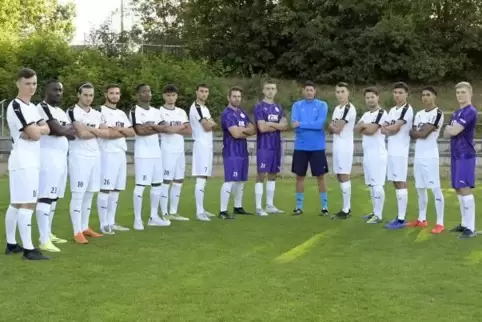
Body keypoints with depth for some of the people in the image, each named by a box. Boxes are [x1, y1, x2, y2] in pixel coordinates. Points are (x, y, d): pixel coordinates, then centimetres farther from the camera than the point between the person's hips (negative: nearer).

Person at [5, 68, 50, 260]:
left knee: (16, 203, 13)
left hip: (30, 161, 10)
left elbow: (47, 129, 8)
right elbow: (35, 134, -19)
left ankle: (11, 244, 19)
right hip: (23, 162, -10)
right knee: (27, 204, -11)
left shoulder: (31, 107, 17)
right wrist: (37, 130, 2)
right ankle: (28, 249, -9)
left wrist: (35, 129, -11)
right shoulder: (16, 107, -13)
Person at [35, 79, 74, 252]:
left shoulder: (61, 111, 20)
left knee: (54, 197, 14)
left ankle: (48, 234, 24)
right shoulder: (42, 108, -11)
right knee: (45, 197, -12)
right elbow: (59, 130, -19)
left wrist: (62, 129, -5)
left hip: (61, 156, 10)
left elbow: (71, 133, 13)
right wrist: (67, 129, 1)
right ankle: (44, 241, -13)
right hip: (48, 156, -10)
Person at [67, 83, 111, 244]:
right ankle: (77, 232, -3)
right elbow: (81, 134, -18)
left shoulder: (97, 114, 14)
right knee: (78, 194, -6)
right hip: (79, 157, -7)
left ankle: (85, 227, 21)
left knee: (89, 194, 11)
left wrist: (90, 129, -10)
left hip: (95, 156, 7)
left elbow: (107, 133, 3)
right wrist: (97, 132, -3)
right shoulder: (72, 112, -7)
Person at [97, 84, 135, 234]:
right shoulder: (101, 111, -6)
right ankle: (103, 225, -3)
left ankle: (111, 222, 17)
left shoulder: (122, 113, 19)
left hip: (121, 154, 8)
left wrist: (119, 129, -7)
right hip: (108, 154, -8)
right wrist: (124, 132, -4)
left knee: (116, 189, 10)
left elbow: (132, 132, 11)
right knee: (105, 189, -7)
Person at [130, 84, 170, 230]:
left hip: (156, 152, 8)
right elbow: (140, 131, -19)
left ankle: (154, 216, 20)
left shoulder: (155, 111, 15)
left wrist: (151, 125, -13)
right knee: (140, 185, -7)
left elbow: (163, 128, 3)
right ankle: (137, 219, -3)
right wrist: (156, 128, -8)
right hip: (142, 154, -7)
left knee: (157, 184, 10)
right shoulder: (135, 111, -7)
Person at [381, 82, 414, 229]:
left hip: (401, 152, -9)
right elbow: (383, 129, 12)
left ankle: (401, 220, -7)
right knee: (396, 183, 11)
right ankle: (399, 216, 18)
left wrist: (387, 128, 3)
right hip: (391, 151, 9)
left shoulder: (407, 109, -10)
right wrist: (390, 129, -8)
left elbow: (395, 128, -17)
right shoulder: (392, 110, 18)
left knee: (401, 183, -8)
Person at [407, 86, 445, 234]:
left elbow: (423, 134, -15)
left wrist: (414, 132, 0)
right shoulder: (419, 114, 15)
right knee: (420, 188, 14)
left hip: (430, 156, -8)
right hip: (418, 156, 8)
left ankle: (440, 223, -3)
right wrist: (419, 132, -8)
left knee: (435, 188, -6)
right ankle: (422, 219, 25)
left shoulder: (438, 113, -9)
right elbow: (414, 135, 11)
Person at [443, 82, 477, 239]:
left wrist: (449, 128, 3)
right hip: (456, 155, 9)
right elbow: (446, 133, 13)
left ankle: (471, 228, -8)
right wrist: (449, 129, -8)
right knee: (459, 190, 12)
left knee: (465, 189, -11)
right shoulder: (456, 113, 17)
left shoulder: (471, 111, -12)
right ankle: (464, 223, 21)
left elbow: (454, 131, -18)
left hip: (465, 156, -9)